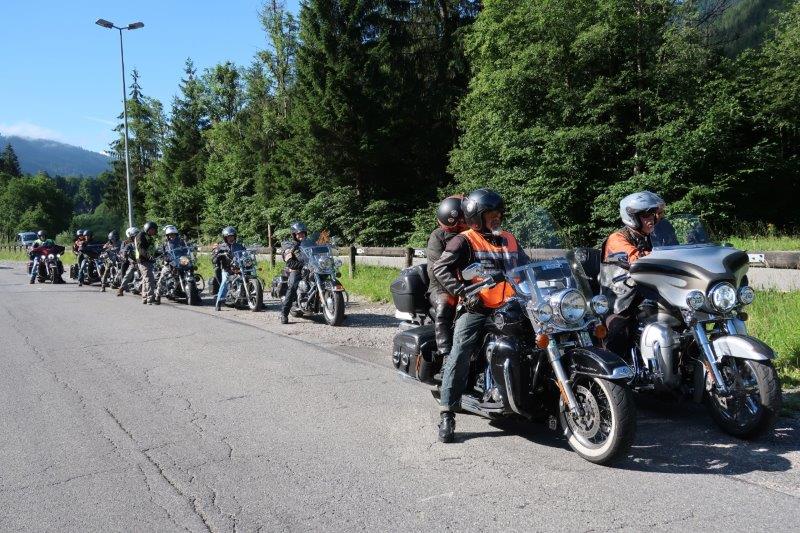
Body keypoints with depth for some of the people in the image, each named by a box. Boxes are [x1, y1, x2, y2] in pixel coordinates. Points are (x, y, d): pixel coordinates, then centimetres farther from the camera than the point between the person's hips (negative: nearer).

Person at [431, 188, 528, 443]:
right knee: (459, 356, -18)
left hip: (509, 307, 5)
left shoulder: (509, 240, 22)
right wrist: (463, 292, -18)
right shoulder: (465, 241, 2)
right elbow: (440, 268, -9)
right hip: (477, 308, -5)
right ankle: (447, 414, -13)